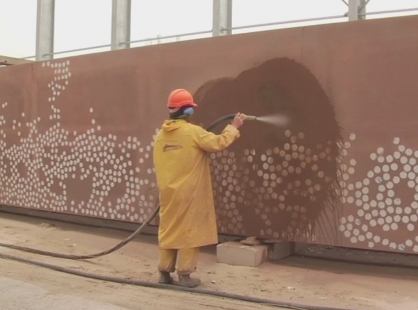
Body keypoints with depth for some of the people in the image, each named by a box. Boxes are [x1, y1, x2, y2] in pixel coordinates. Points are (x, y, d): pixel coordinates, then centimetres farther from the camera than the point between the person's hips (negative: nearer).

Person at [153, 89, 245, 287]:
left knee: (168, 229, 13)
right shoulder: (193, 132, -12)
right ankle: (184, 274, 6)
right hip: (189, 192, -6)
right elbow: (218, 143, -13)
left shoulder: (161, 135, 6)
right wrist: (234, 127, 1)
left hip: (168, 192, 6)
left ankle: (165, 271, 19)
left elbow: (159, 164, 12)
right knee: (189, 230, 2)